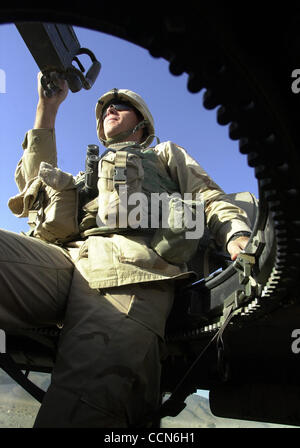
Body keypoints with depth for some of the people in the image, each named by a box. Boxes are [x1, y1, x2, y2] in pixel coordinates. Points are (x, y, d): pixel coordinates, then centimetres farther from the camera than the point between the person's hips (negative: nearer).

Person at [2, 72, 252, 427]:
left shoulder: (166, 154, 37)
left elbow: (210, 198, 22)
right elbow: (33, 182, 31)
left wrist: (238, 238, -3)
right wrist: (47, 108, 33)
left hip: (132, 263, -3)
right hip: (63, 255, 4)